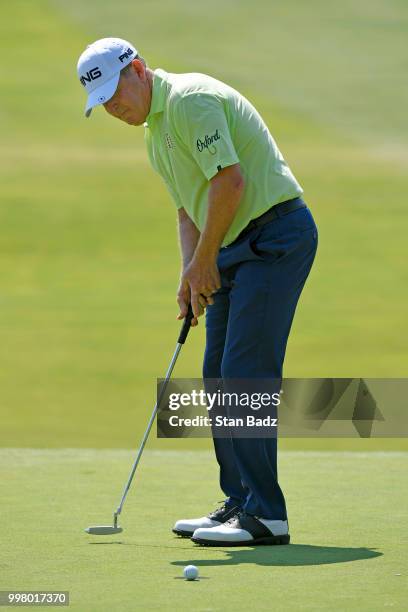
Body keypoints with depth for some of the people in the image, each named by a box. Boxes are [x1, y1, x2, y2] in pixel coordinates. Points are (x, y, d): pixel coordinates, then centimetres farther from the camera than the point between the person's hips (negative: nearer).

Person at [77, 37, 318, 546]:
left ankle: (265, 515, -13)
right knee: (219, 376, 10)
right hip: (235, 247, 10)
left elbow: (230, 180, -22)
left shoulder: (190, 99, -15)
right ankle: (240, 503, 15)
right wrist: (190, 277, 7)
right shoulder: (154, 131, 18)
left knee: (245, 372, -13)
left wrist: (203, 262, -13)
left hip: (276, 233, -10)